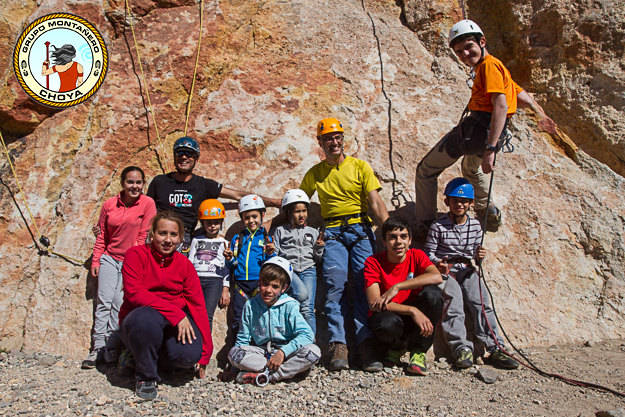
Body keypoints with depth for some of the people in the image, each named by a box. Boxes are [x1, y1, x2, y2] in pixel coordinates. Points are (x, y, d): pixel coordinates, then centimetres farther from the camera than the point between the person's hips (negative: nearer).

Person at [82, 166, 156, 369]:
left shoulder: (148, 203, -6)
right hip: (110, 258, 3)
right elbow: (102, 236, 11)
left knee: (120, 303, -8)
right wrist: (95, 261, 7)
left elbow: (144, 236, -5)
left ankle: (112, 348, 5)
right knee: (104, 300, -4)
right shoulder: (109, 204, 3)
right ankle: (98, 347, 4)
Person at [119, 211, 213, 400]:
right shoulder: (136, 255, -6)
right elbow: (133, 293, -20)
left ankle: (159, 356, 13)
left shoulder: (185, 264, 2)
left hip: (177, 321, 3)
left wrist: (205, 353, -8)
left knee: (189, 354, -27)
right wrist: (175, 313, -28)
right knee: (147, 318, -38)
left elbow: (198, 306, -2)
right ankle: (146, 377, -9)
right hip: (139, 319, -2)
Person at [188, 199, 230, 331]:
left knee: (206, 316, -15)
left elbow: (226, 268, 11)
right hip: (195, 279, 2)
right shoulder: (196, 240, 19)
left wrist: (225, 290, 4)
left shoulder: (224, 243, 14)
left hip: (214, 280, -2)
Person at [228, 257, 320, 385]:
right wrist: (235, 368, -2)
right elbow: (243, 339, 7)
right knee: (233, 352, -26)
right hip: (261, 352, 1)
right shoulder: (250, 306, 1)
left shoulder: (289, 306, -6)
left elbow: (307, 334, -15)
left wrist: (283, 352, -25)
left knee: (313, 351, -30)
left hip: (287, 352, -1)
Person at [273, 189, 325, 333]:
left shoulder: (313, 232, 19)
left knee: (307, 309, -14)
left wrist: (319, 248, -1)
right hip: (288, 268, -1)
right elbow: (275, 255, 12)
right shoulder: (280, 231, 15)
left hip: (308, 269, 2)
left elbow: (317, 259, 19)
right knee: (302, 294, -33)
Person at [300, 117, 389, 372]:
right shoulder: (314, 173, 13)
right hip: (332, 233, 1)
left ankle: (367, 345, -13)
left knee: (365, 284, -14)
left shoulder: (360, 167, 7)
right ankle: (338, 346, -13)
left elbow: (375, 202, 0)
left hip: (360, 229, -1)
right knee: (335, 286, -13)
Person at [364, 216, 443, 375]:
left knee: (432, 292, -26)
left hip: (414, 320, 2)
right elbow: (374, 303, -22)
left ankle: (419, 350, -8)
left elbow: (436, 277, -26)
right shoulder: (373, 262, -11)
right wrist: (412, 310, -31)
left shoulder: (416, 255, -4)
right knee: (387, 324, -38)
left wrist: (397, 287, -31)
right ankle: (396, 347, 2)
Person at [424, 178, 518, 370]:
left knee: (481, 304, -14)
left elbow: (476, 252, 17)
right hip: (446, 271, -3)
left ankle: (495, 348, -15)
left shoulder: (475, 225, 11)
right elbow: (429, 252, 0)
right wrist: (438, 263, -20)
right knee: (453, 306, -20)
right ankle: (462, 348, -21)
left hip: (467, 270, 3)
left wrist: (479, 255, -7)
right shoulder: (438, 226, -1)